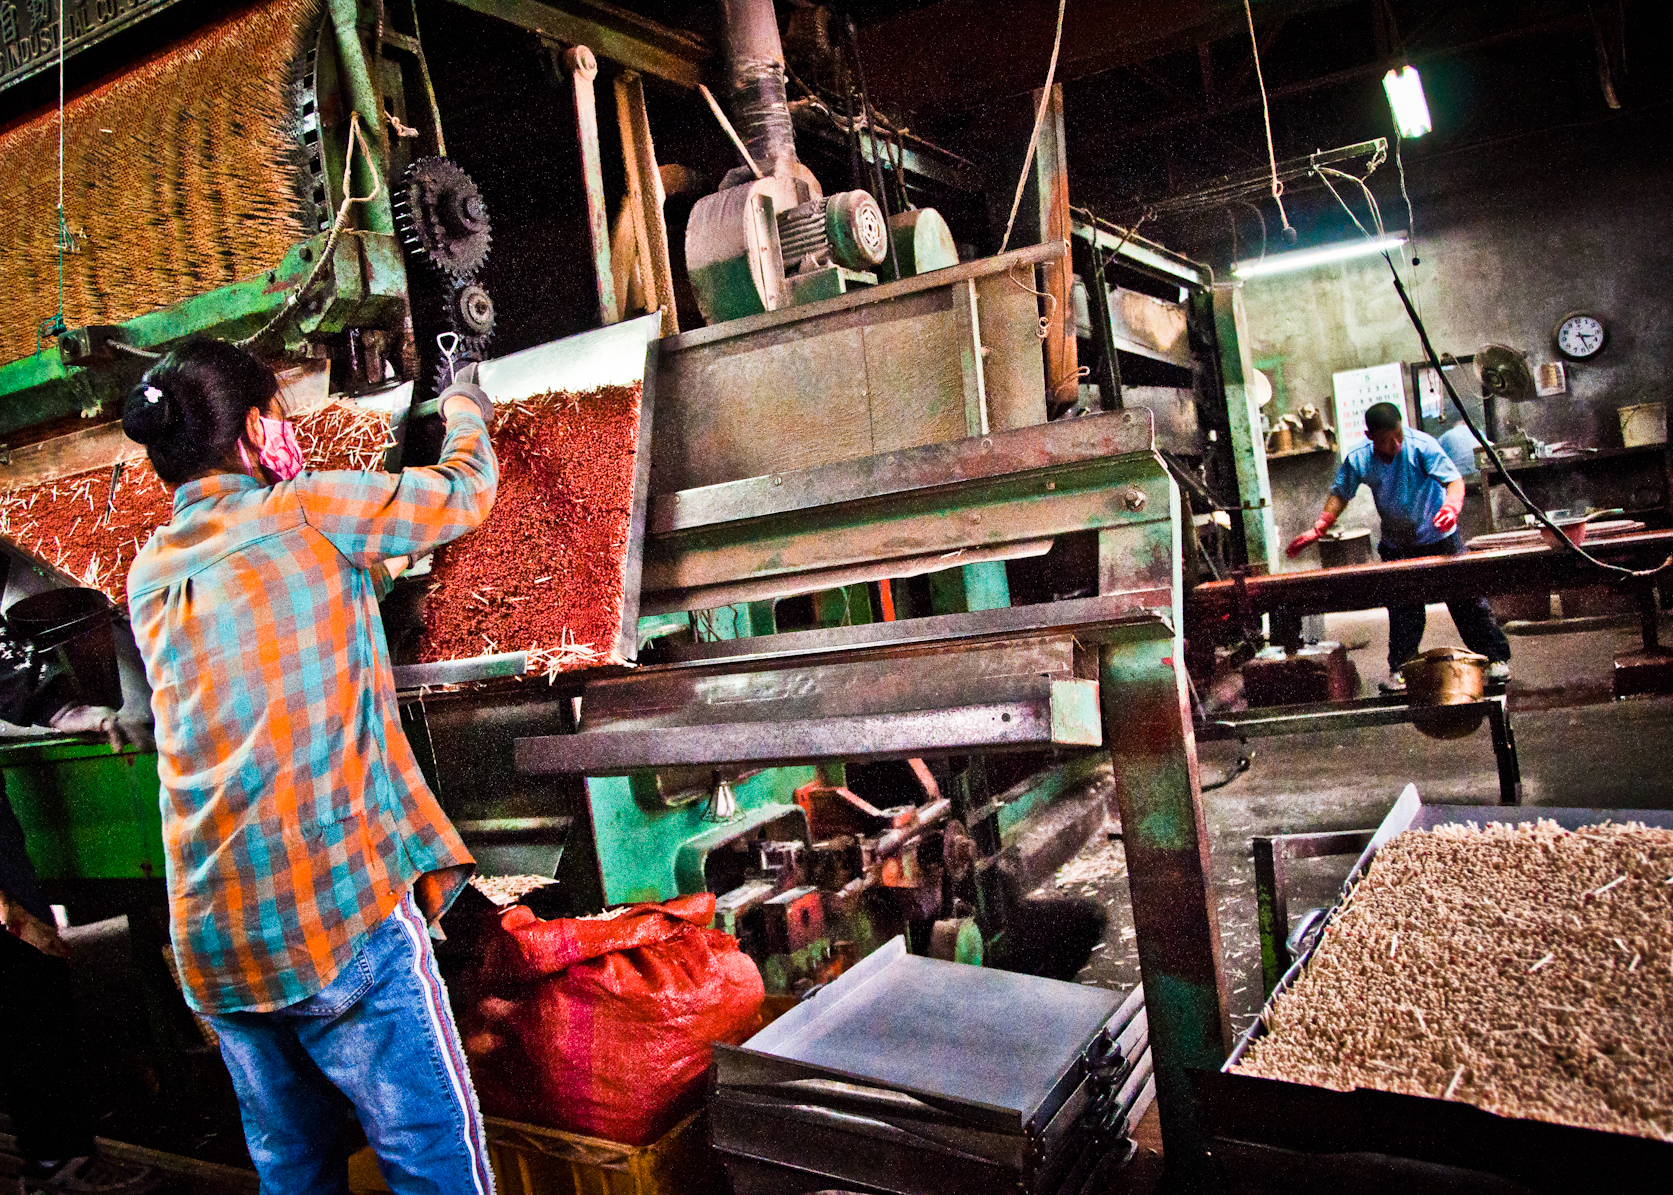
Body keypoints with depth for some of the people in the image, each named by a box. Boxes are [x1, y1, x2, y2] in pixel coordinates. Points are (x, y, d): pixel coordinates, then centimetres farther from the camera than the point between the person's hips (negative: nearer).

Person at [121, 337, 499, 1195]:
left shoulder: (149, 577, 13)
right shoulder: (307, 512, -5)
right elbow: (467, 491, 6)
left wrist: (374, 569, 33)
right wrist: (464, 410, 24)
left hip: (214, 942, 7)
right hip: (339, 913, -7)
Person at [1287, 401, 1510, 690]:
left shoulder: (1421, 445, -22)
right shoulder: (1358, 460, -13)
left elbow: (1454, 479, -26)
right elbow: (1340, 494, -1)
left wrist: (1451, 506, -47)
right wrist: (1317, 529, -11)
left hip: (1439, 538, -2)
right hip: (1397, 545, 2)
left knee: (1466, 600, 2)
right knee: (1402, 612, 5)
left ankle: (1497, 658, 15)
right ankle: (1400, 669, 17)